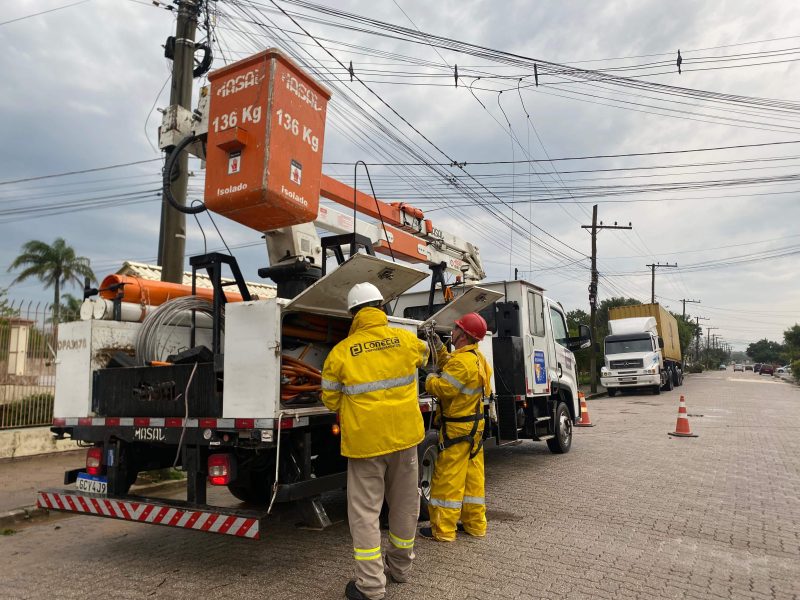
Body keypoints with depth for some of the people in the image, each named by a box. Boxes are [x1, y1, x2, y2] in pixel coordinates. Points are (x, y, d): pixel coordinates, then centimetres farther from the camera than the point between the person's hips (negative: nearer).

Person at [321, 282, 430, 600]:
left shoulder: (340, 352, -10)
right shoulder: (406, 339, -3)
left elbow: (331, 400, 0)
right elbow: (422, 354, 22)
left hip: (365, 439, -3)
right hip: (405, 434, 4)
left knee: (365, 510, 9)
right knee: (405, 504, 19)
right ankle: (400, 567, 36)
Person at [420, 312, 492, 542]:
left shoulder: (461, 361, -23)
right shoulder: (478, 358, 9)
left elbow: (442, 388, -25)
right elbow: (449, 367, 21)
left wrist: (430, 379, -5)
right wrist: (439, 347, 15)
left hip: (457, 427, -10)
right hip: (474, 424, 10)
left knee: (447, 477, -1)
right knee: (473, 475, 15)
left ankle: (443, 529, 7)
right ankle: (475, 524, 25)